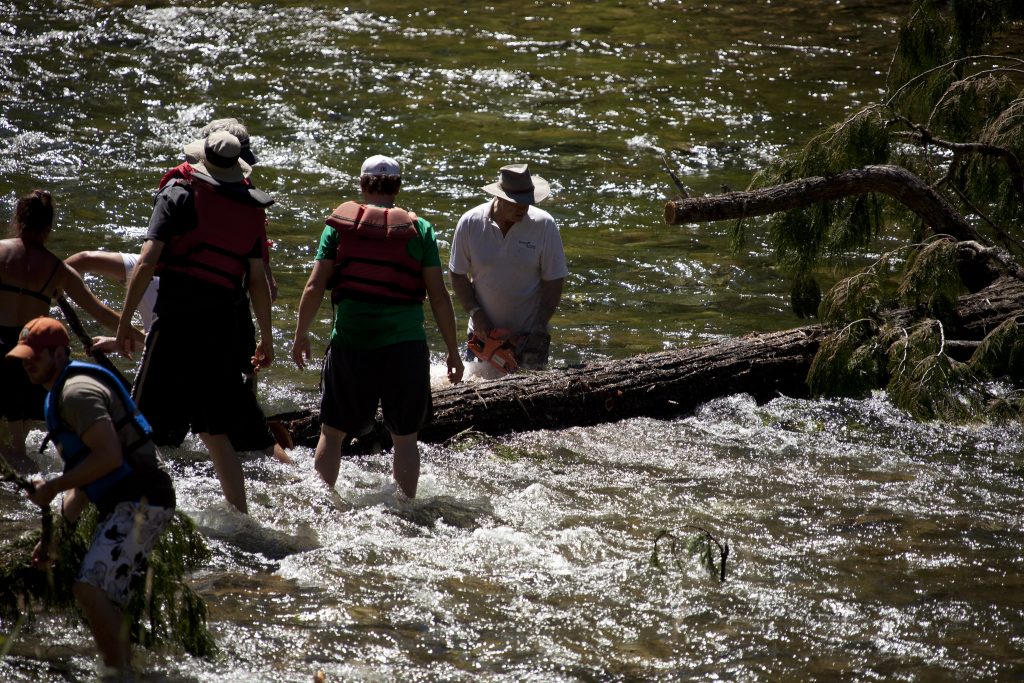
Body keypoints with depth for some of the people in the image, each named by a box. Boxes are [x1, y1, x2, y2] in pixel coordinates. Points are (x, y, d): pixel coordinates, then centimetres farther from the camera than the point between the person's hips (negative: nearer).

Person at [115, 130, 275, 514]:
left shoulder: (179, 195, -2)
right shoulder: (252, 210, 10)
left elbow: (147, 263, -10)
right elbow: (258, 281, 10)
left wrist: (124, 322, -5)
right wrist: (266, 338, 19)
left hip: (176, 322, -5)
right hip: (222, 328, 5)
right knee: (214, 431, 17)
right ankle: (241, 514, 19)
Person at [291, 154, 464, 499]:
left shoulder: (340, 222, 3)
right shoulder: (418, 228, 2)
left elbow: (315, 286, 0)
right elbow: (439, 296, -1)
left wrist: (301, 335, 13)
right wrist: (453, 351, 6)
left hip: (350, 341, 1)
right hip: (405, 344, 0)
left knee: (332, 431, 14)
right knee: (405, 438, 8)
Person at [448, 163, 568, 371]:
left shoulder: (544, 225, -11)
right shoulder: (469, 223, -8)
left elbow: (553, 281, -6)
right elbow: (458, 275, 1)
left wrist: (540, 327, -13)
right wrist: (476, 313, -9)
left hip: (529, 335, -1)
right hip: (484, 331, 1)